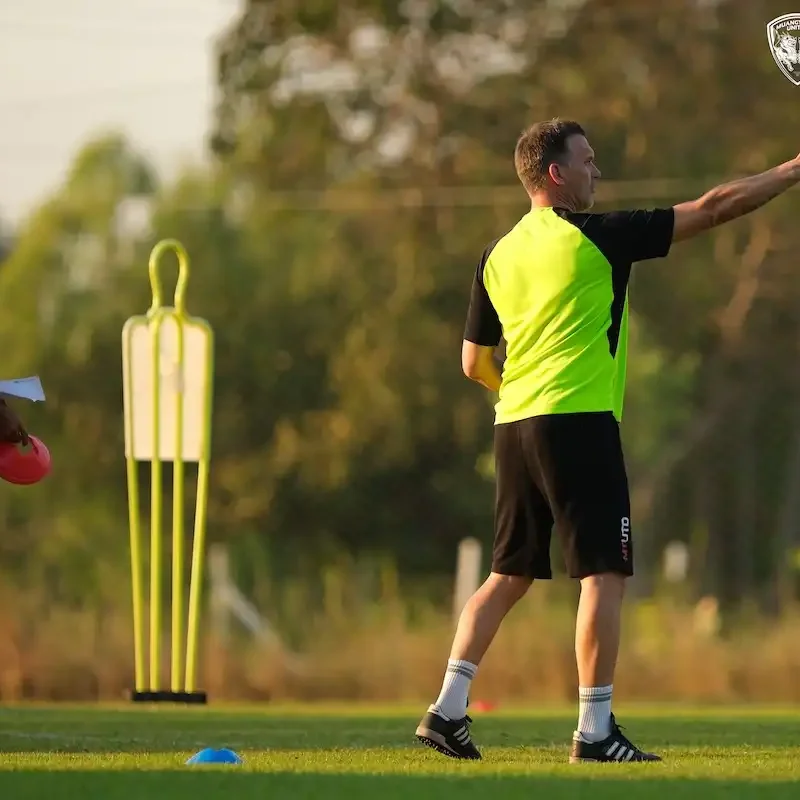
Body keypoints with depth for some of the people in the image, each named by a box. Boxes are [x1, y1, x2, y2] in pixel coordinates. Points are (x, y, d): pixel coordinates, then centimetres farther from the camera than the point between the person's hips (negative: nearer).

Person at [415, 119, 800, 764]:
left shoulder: (498, 255, 13)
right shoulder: (597, 236, -5)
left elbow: (474, 362, 17)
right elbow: (714, 208, -4)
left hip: (515, 425, 7)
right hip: (579, 421, -7)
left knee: (509, 575, 13)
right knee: (604, 575, -4)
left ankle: (448, 710, 7)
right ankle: (594, 730, -8)